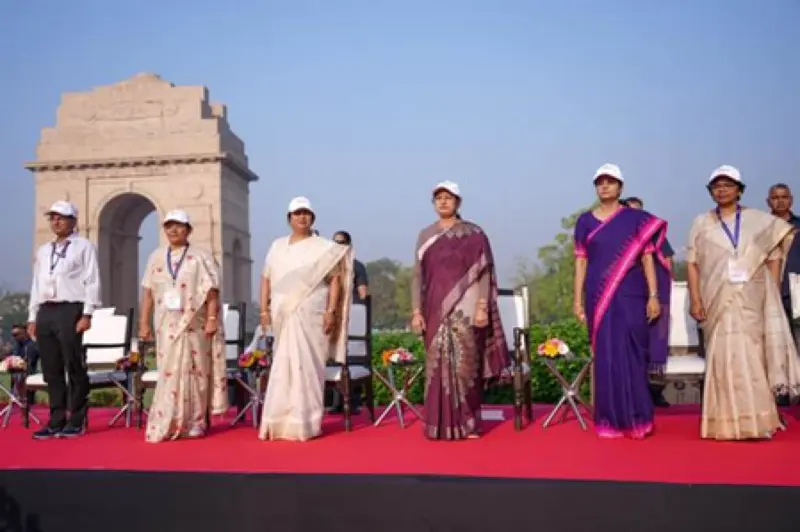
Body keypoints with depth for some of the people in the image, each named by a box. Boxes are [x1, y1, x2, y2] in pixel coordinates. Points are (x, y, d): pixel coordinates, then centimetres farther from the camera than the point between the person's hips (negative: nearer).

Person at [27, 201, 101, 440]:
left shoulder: (84, 246, 2)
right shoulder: (43, 251, 20)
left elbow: (92, 282, -5)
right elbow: (36, 285, 20)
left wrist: (87, 314, -13)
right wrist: (32, 317, 13)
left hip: (70, 310, -6)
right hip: (45, 312, 6)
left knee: (74, 368, -2)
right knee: (51, 370, 7)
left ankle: (76, 422, 6)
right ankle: (56, 421, 15)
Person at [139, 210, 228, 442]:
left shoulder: (200, 257, 1)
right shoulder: (156, 257, 12)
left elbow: (212, 291, -4)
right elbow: (148, 292, 10)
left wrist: (212, 319, -13)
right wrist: (144, 323, 6)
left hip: (193, 324, -2)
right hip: (167, 325, 3)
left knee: (194, 371, 1)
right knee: (169, 373, 1)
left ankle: (194, 423, 10)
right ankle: (167, 425, 7)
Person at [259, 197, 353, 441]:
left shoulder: (324, 248, 4)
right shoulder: (277, 246, 15)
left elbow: (335, 280, -2)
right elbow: (266, 279, 15)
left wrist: (331, 311, -11)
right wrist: (264, 310, 6)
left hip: (311, 315, -3)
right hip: (284, 316, 4)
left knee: (306, 365, -4)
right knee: (284, 366, 3)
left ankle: (304, 423, 1)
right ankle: (282, 421, 8)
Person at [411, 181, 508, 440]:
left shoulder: (474, 234, 1)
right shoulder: (426, 236, 10)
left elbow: (484, 273, -3)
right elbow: (418, 276, 9)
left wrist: (482, 308, -12)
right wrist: (416, 311, 2)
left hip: (465, 309, -3)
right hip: (436, 310, 3)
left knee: (466, 365, -2)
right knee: (438, 366, 2)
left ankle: (468, 424, 7)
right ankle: (442, 424, 9)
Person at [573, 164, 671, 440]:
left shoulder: (636, 219, 4)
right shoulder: (585, 221, 9)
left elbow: (647, 258, 1)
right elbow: (580, 261, 8)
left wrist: (654, 296, -6)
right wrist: (578, 299, 2)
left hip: (630, 296, -1)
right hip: (598, 296, 2)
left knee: (630, 355, -2)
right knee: (605, 356, 3)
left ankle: (635, 419, 10)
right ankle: (610, 420, 10)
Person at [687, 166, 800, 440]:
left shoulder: (760, 221, 9)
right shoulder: (702, 223, 9)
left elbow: (774, 259, 7)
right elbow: (692, 263, 4)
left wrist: (774, 297, -1)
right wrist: (695, 299, -5)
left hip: (751, 301, 0)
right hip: (718, 301, 0)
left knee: (752, 356, -1)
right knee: (724, 358, -4)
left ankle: (755, 421, 7)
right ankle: (728, 422, -1)